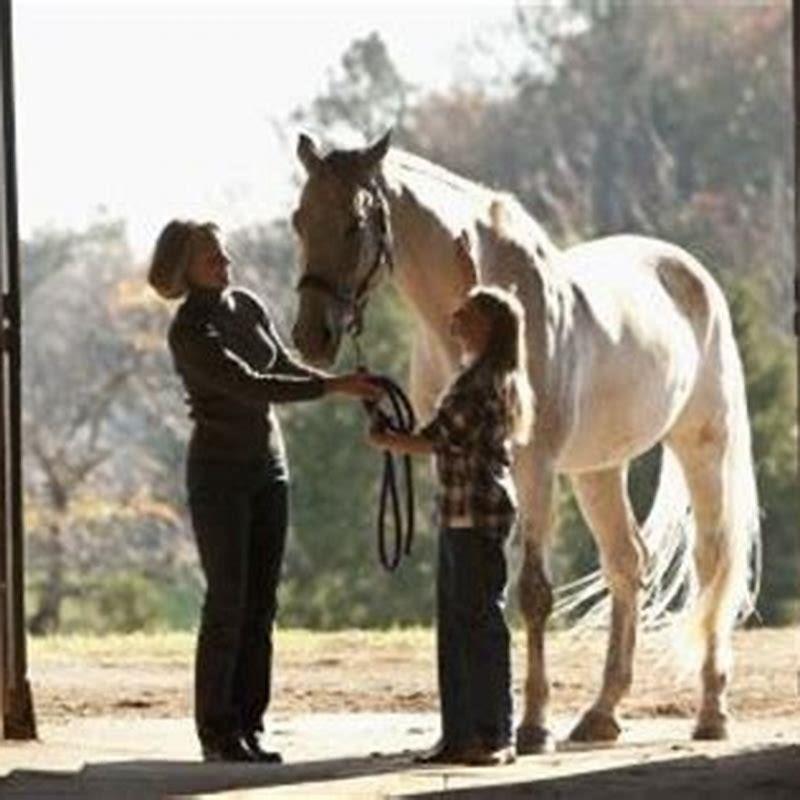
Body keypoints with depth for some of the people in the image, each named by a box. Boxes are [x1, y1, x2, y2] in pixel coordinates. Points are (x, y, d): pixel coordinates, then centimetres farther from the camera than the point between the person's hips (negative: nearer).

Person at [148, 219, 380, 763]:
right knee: (227, 602, -5)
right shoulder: (190, 332, -17)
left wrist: (350, 386, -3)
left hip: (269, 464, 7)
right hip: (219, 470, -7)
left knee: (262, 602, 6)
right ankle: (217, 733, 1)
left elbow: (286, 367, 12)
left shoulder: (247, 307, 6)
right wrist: (333, 386, -26)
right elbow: (251, 386, -24)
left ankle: (249, 726, 10)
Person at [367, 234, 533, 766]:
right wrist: (470, 272, 42)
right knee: (455, 623, 11)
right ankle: (460, 735, 14)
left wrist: (389, 441, -3)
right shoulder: (485, 376, 13)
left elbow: (439, 440, -17)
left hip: (479, 513, -10)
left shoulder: (484, 383, -15)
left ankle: (494, 736, -5)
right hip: (461, 514, 10)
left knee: (482, 621, -7)